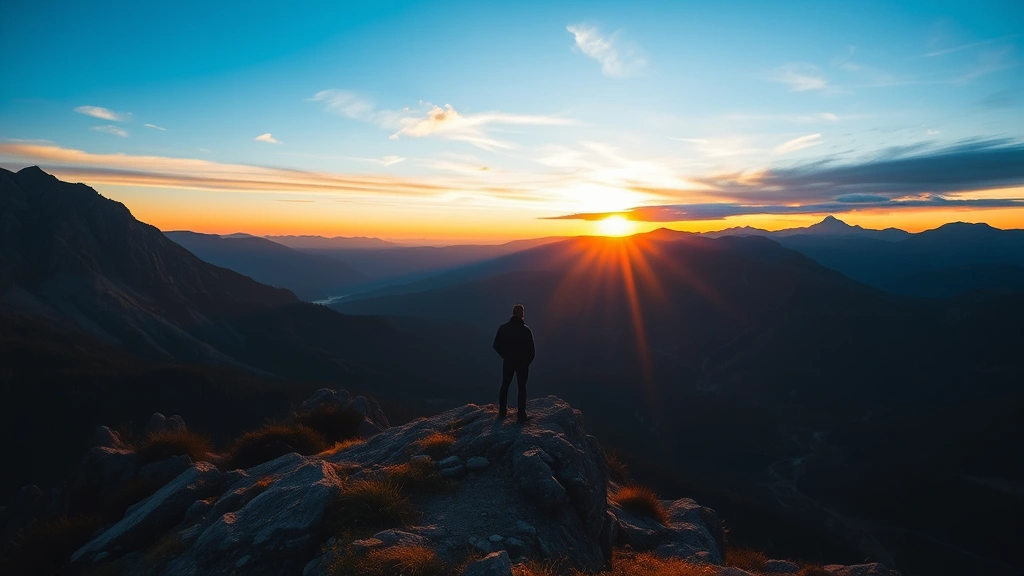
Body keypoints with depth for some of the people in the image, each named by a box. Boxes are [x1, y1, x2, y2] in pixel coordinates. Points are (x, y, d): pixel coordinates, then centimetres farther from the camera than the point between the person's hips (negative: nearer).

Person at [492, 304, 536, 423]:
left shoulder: (503, 328, -7)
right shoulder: (526, 330, -17)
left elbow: (496, 345, -1)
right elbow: (532, 350, -15)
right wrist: (527, 361, 3)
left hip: (508, 361, 3)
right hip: (522, 363, -3)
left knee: (505, 385, 17)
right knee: (522, 387, 8)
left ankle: (502, 412, 26)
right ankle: (521, 414, 10)